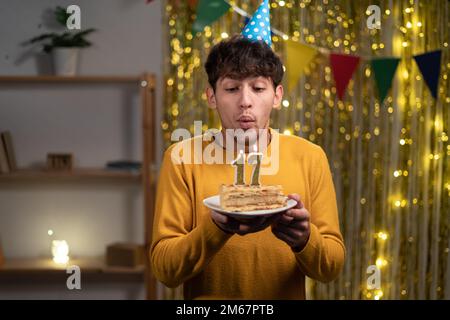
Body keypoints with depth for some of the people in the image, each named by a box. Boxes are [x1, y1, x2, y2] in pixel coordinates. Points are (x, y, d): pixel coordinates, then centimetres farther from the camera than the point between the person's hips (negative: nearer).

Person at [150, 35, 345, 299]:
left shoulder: (309, 157, -6)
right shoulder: (182, 158, -9)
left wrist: (304, 238, -24)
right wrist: (217, 227, -27)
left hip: (287, 295, 1)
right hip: (207, 294, -1)